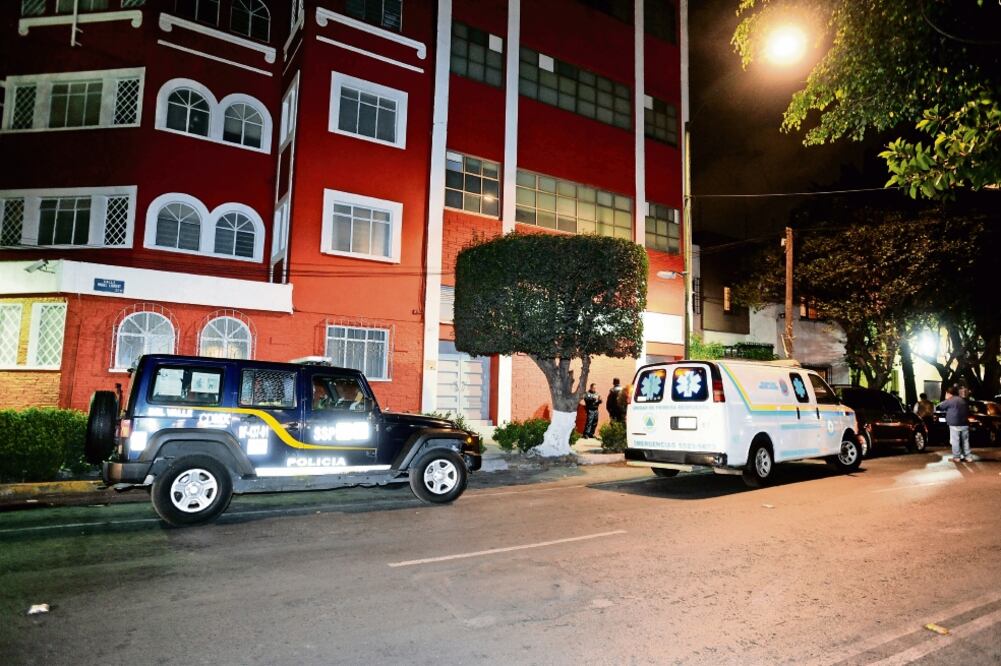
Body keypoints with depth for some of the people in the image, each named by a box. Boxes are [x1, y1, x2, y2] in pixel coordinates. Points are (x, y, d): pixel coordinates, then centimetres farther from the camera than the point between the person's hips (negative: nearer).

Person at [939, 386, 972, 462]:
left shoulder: (950, 401, -6)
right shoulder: (963, 400, 15)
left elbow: (941, 406, 7)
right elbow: (968, 412, 23)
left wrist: (946, 399, 22)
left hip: (955, 424, -6)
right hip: (965, 424, 7)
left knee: (955, 441, -1)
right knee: (965, 440, 12)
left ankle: (956, 457, 0)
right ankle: (968, 457, 13)